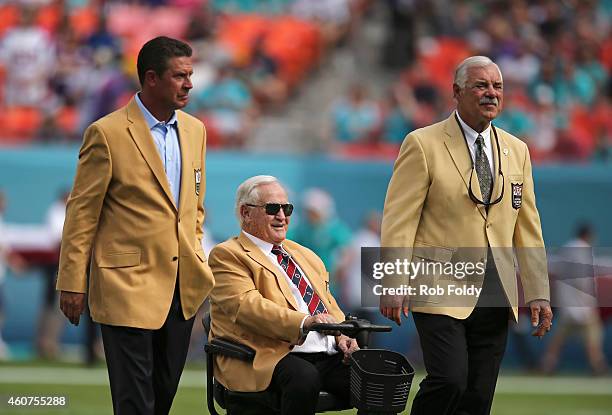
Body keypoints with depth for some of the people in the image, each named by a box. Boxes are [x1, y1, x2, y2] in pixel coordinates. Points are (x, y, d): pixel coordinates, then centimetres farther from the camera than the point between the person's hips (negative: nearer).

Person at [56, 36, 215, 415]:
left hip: (182, 285, 6)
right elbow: (81, 213, -7)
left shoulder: (194, 130, 10)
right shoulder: (107, 134, -10)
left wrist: (195, 261, 16)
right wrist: (72, 283, -7)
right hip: (129, 284, -6)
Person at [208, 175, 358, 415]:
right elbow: (247, 304, -13)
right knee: (304, 377, -38)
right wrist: (304, 322, -27)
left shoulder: (306, 256, 28)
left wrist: (343, 337, 2)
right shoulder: (227, 255, 3)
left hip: (329, 358, 7)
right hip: (271, 357, -6)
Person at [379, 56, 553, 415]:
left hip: (496, 293, 5)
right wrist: (394, 286, -15)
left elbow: (528, 227, 15)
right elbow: (399, 219, -7)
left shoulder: (517, 151, 13)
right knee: (449, 379, -19)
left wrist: (539, 293, 9)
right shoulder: (423, 144, -3)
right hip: (440, 288, -5)